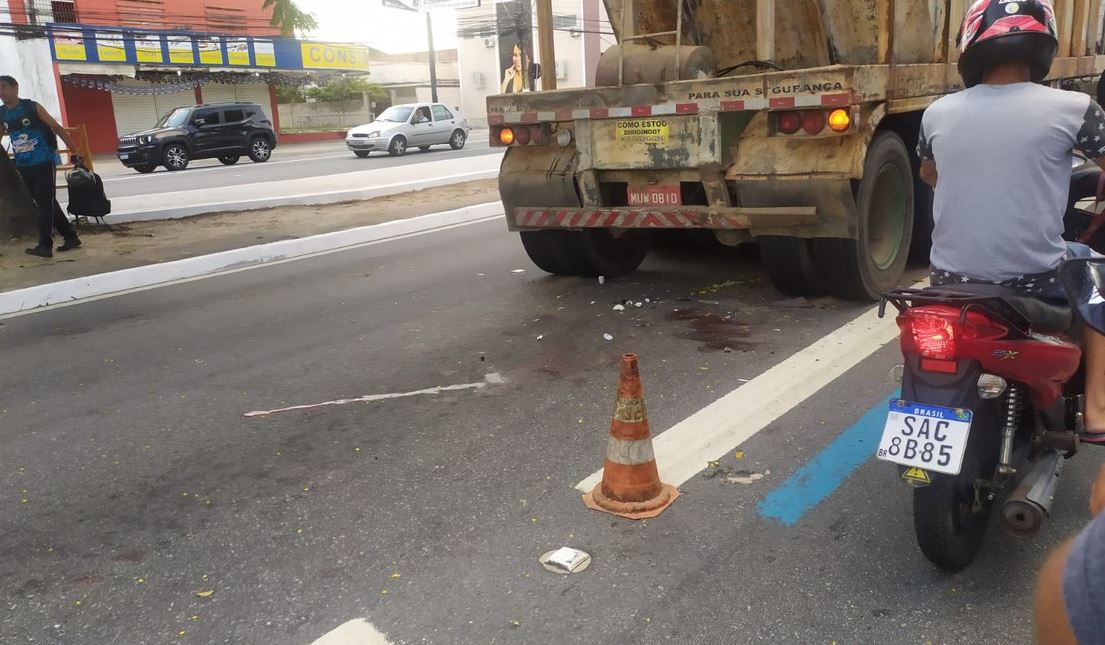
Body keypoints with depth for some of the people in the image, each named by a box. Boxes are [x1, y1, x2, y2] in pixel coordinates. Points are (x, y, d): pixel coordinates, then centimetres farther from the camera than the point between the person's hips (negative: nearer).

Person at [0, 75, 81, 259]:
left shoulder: (32, 107, -8)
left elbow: (57, 129, -6)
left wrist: (75, 152, -10)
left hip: (44, 162, -6)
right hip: (23, 166, 6)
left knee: (45, 204, -8)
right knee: (45, 204, 11)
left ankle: (45, 246, -8)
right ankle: (71, 237, 21)